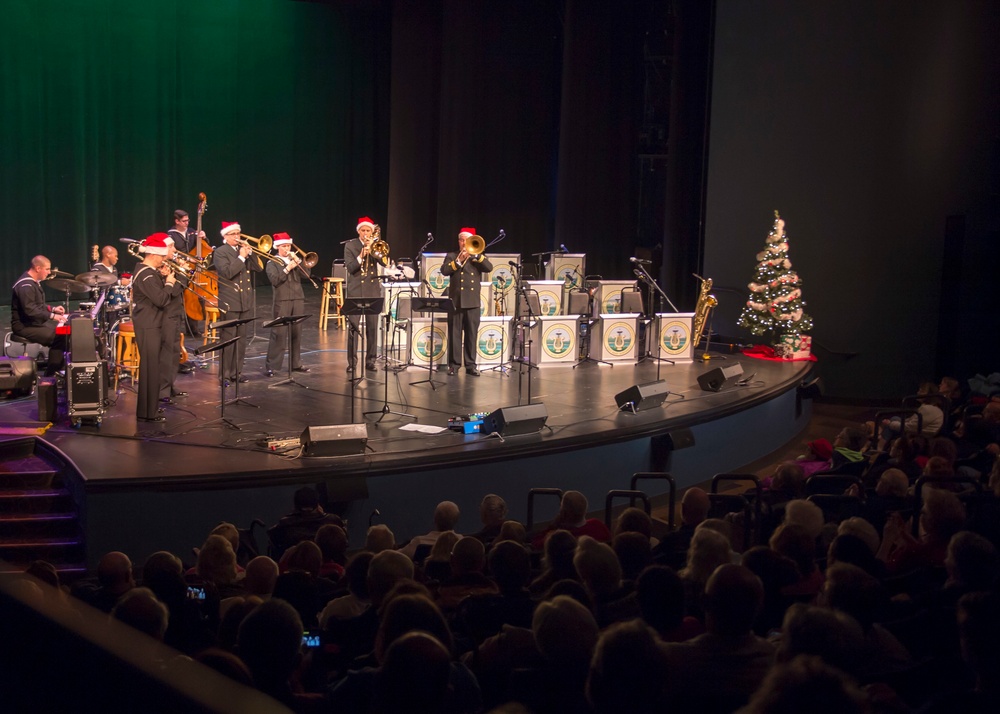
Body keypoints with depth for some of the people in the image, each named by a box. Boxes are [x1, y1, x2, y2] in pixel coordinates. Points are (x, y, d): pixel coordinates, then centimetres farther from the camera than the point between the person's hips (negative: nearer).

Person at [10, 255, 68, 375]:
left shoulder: (34, 281, 13)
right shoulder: (25, 286, -22)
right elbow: (30, 310, -30)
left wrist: (52, 309, 10)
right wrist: (52, 316, -30)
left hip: (35, 322, 11)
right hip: (24, 327, -11)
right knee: (58, 338, -22)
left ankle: (58, 369, 11)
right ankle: (50, 377, -16)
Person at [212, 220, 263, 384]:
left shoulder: (243, 249, 13)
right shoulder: (220, 252, -6)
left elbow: (258, 268, 6)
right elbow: (227, 272, -19)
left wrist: (250, 253, -7)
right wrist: (241, 257, -18)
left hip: (245, 302, 6)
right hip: (229, 302, -6)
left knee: (241, 338, 10)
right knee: (228, 338, -4)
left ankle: (238, 371, 17)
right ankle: (225, 374, 1)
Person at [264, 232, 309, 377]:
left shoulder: (295, 260, 15)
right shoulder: (272, 263, 2)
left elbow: (306, 275, 1)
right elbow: (275, 280, -13)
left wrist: (298, 261, -8)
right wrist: (287, 269, -18)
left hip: (298, 300, 5)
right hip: (282, 301, -5)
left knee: (296, 333, 7)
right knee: (278, 334, -8)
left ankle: (295, 363, 15)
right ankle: (270, 366, -7)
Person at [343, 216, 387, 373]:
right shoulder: (350, 245, 2)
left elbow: (385, 262, -7)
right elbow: (350, 267, -7)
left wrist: (373, 247, -16)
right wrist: (361, 256, -21)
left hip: (372, 290, 2)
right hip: (355, 291, -2)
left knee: (372, 327, 2)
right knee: (353, 327, -5)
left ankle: (370, 360, 10)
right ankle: (352, 361, 1)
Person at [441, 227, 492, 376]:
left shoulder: (478, 257, 12)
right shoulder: (452, 256, 10)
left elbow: (489, 268, -6)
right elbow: (444, 270, -6)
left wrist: (476, 254, -12)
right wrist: (459, 260, -14)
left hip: (473, 301, 1)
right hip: (456, 300, -1)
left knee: (472, 334, 3)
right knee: (454, 334, 0)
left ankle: (471, 365, 8)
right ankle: (454, 364, 5)